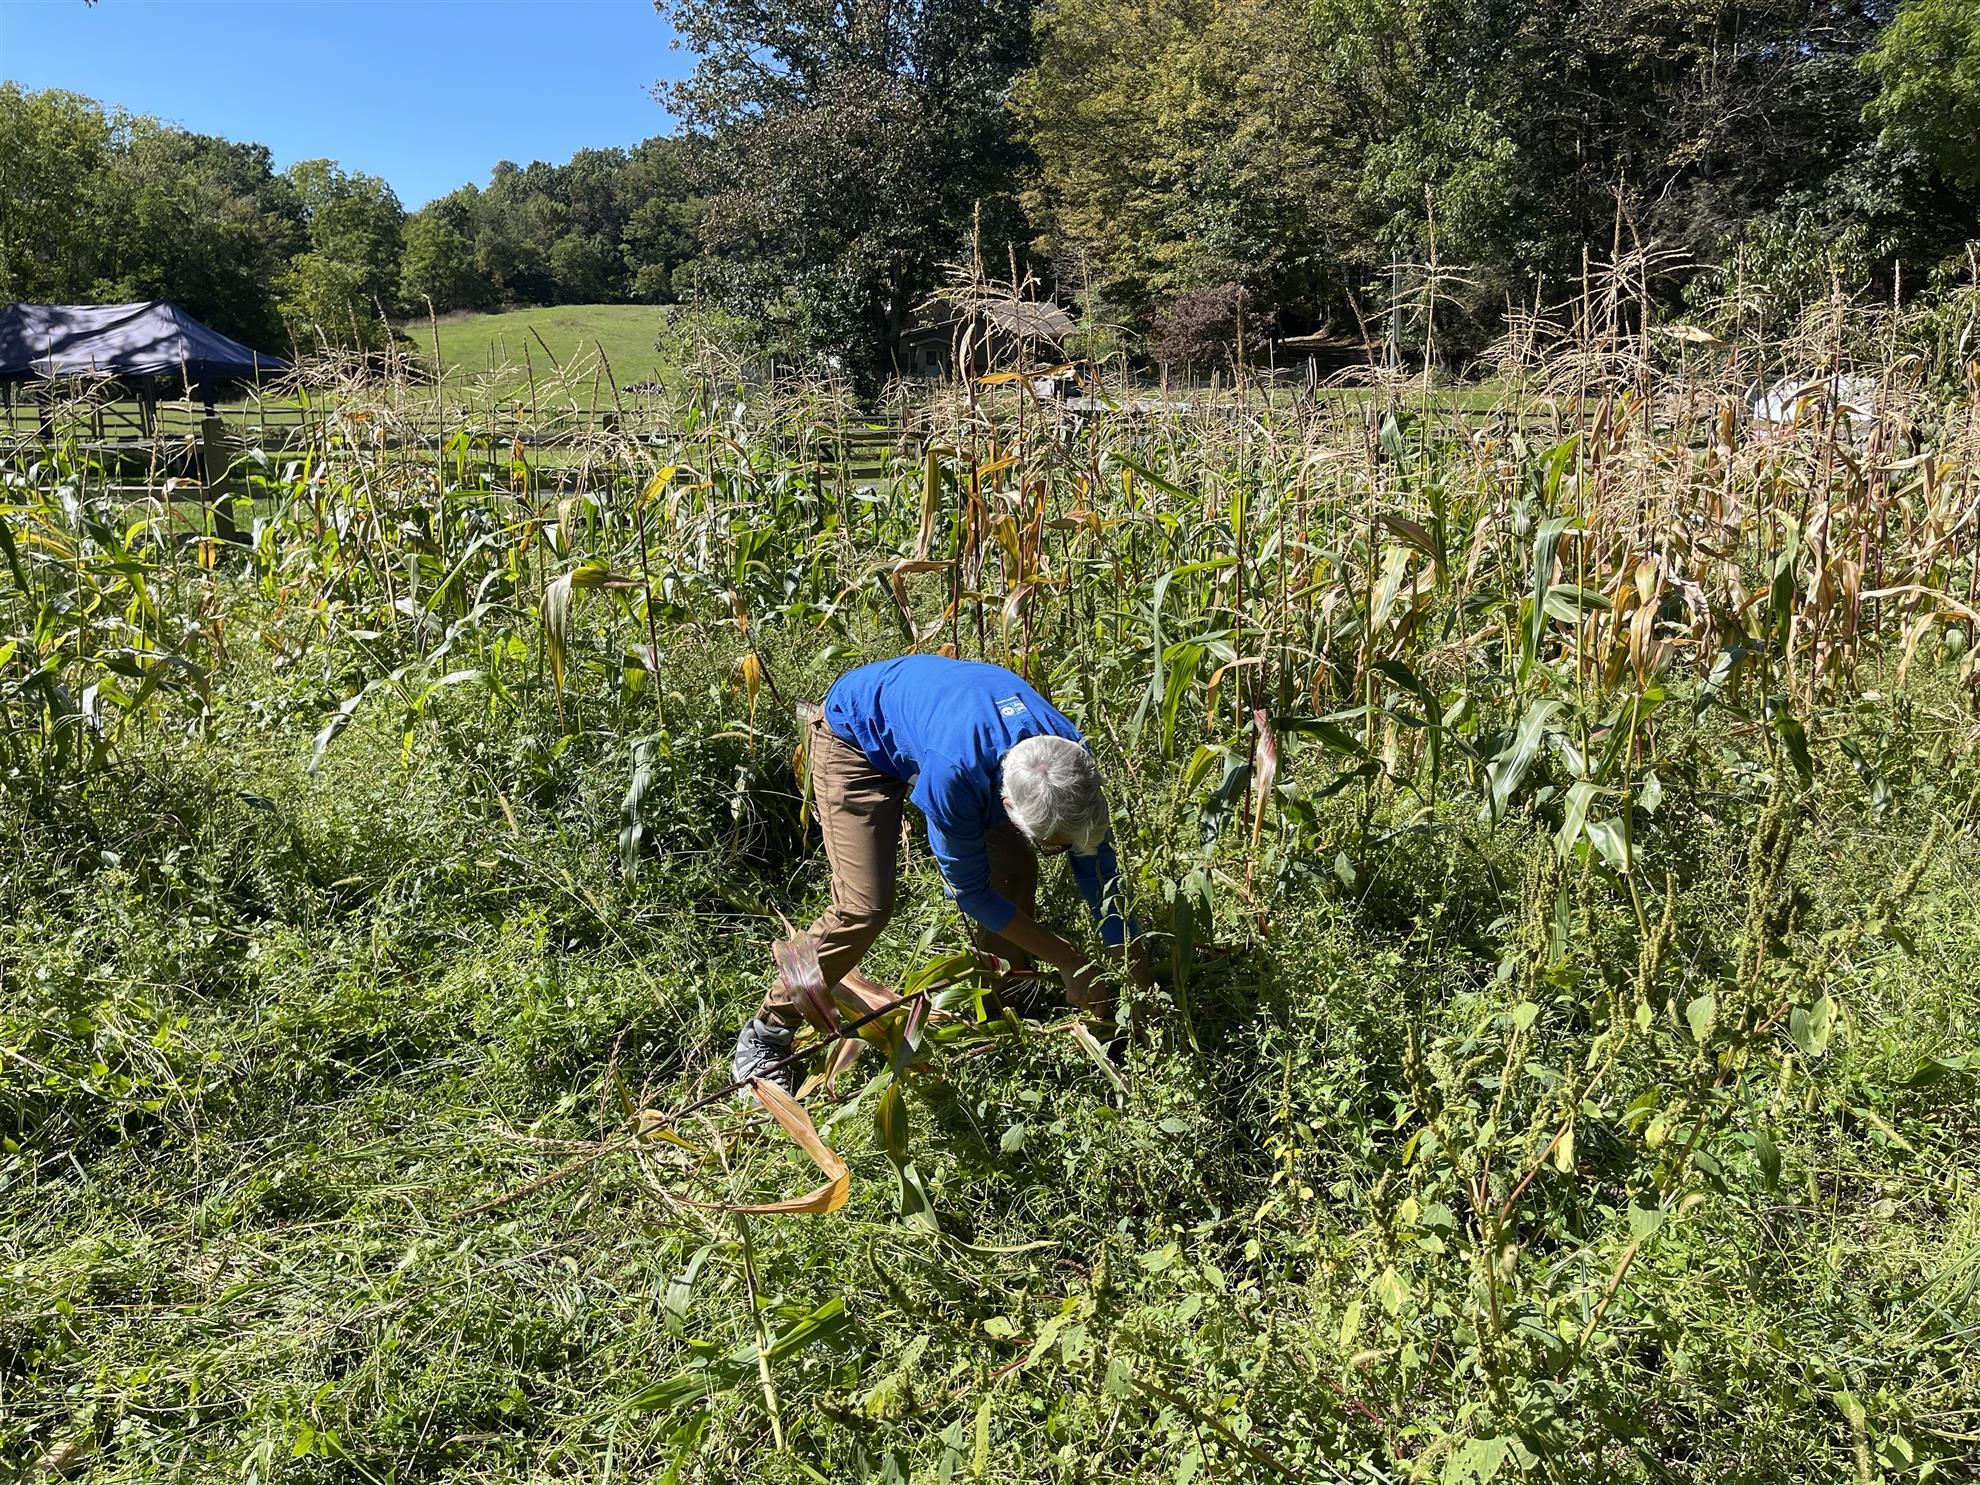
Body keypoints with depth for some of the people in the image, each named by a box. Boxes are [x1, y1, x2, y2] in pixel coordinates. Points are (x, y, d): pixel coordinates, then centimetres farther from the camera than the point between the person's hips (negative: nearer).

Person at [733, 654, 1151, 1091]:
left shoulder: (1070, 755, -29)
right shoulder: (952, 774, -45)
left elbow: (1097, 859, -10)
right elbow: (971, 891, -27)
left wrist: (1136, 965, -7)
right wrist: (1068, 960, -20)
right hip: (857, 738, -6)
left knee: (1014, 866, -6)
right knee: (865, 907, -18)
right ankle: (767, 1033, 0)